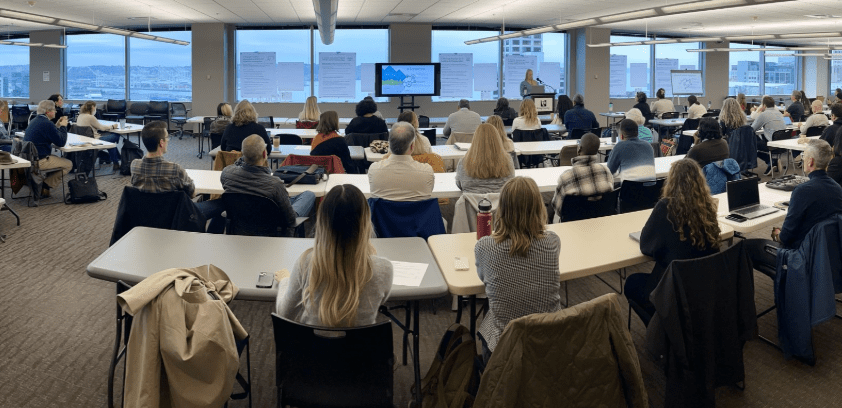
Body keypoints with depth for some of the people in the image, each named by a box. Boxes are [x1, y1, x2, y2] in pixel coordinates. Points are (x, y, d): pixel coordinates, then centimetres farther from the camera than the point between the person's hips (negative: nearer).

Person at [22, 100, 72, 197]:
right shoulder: (47, 123, -18)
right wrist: (63, 126, -2)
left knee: (59, 159, 30)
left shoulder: (35, 121, 13)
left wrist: (57, 126, 16)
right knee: (68, 165, 0)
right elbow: (61, 143, -15)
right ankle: (45, 187, -1)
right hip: (39, 161, -10)